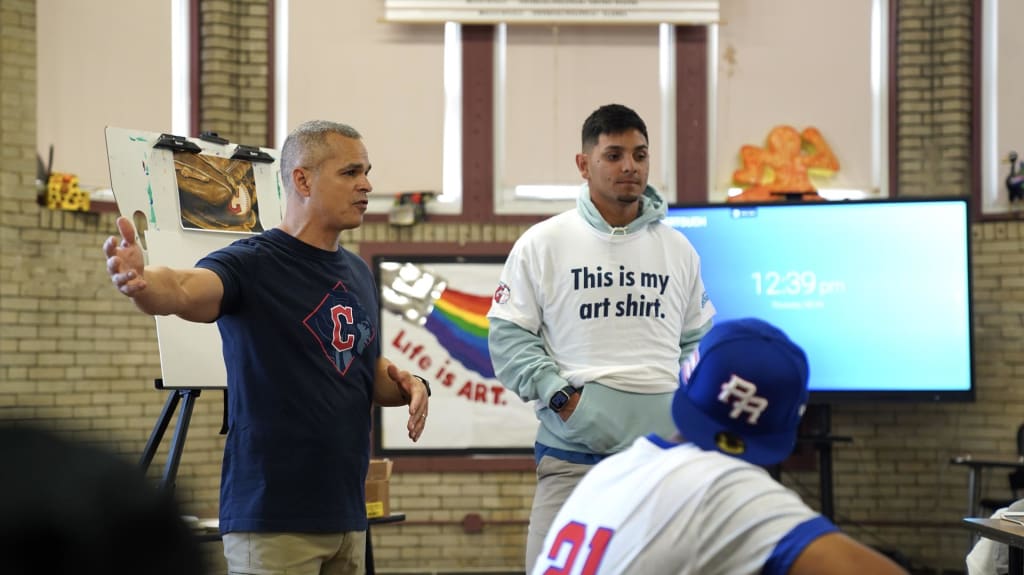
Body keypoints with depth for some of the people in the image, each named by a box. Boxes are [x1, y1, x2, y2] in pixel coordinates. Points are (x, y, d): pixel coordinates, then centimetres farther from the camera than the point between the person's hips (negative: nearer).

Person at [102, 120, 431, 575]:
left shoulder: (358, 273, 12)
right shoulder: (251, 263, -10)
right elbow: (181, 292, -30)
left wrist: (407, 384, 0)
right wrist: (141, 281, -53)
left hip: (346, 514, 7)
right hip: (272, 519, -7)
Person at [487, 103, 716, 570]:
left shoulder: (677, 249, 13)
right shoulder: (543, 243, 1)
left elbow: (699, 339, 21)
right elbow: (509, 337, -1)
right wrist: (563, 398, -10)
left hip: (664, 450, 4)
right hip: (574, 450, -3)